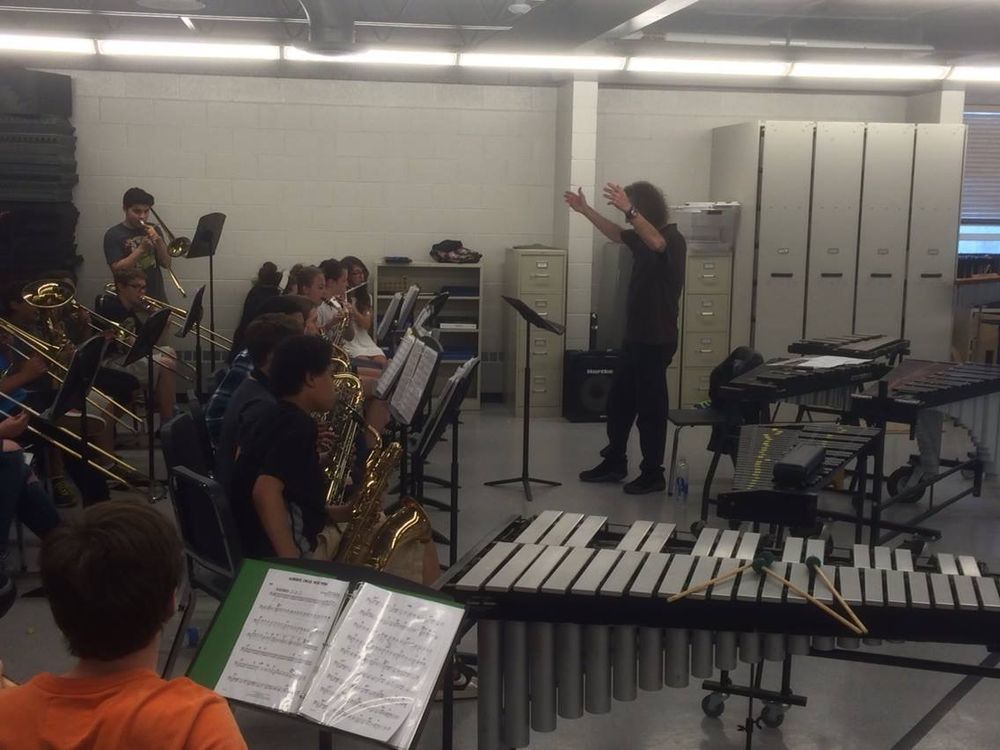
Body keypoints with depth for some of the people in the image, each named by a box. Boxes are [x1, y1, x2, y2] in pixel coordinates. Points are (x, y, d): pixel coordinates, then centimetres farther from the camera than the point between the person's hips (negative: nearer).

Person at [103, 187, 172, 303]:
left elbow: (166, 264, 5)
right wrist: (141, 248, -19)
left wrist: (159, 241, -11)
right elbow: (117, 269, -13)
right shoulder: (113, 235, -3)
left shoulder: (154, 230, 9)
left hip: (157, 297, 4)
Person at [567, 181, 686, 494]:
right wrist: (585, 210, 25)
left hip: (657, 340, -9)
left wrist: (628, 210, -49)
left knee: (650, 407, -2)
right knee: (618, 400, 14)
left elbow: (656, 243, -38)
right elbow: (616, 234, 29)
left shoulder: (673, 239, -15)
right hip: (635, 336, 9)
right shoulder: (643, 237, 12)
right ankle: (614, 463, 26)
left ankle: (653, 474, 8)